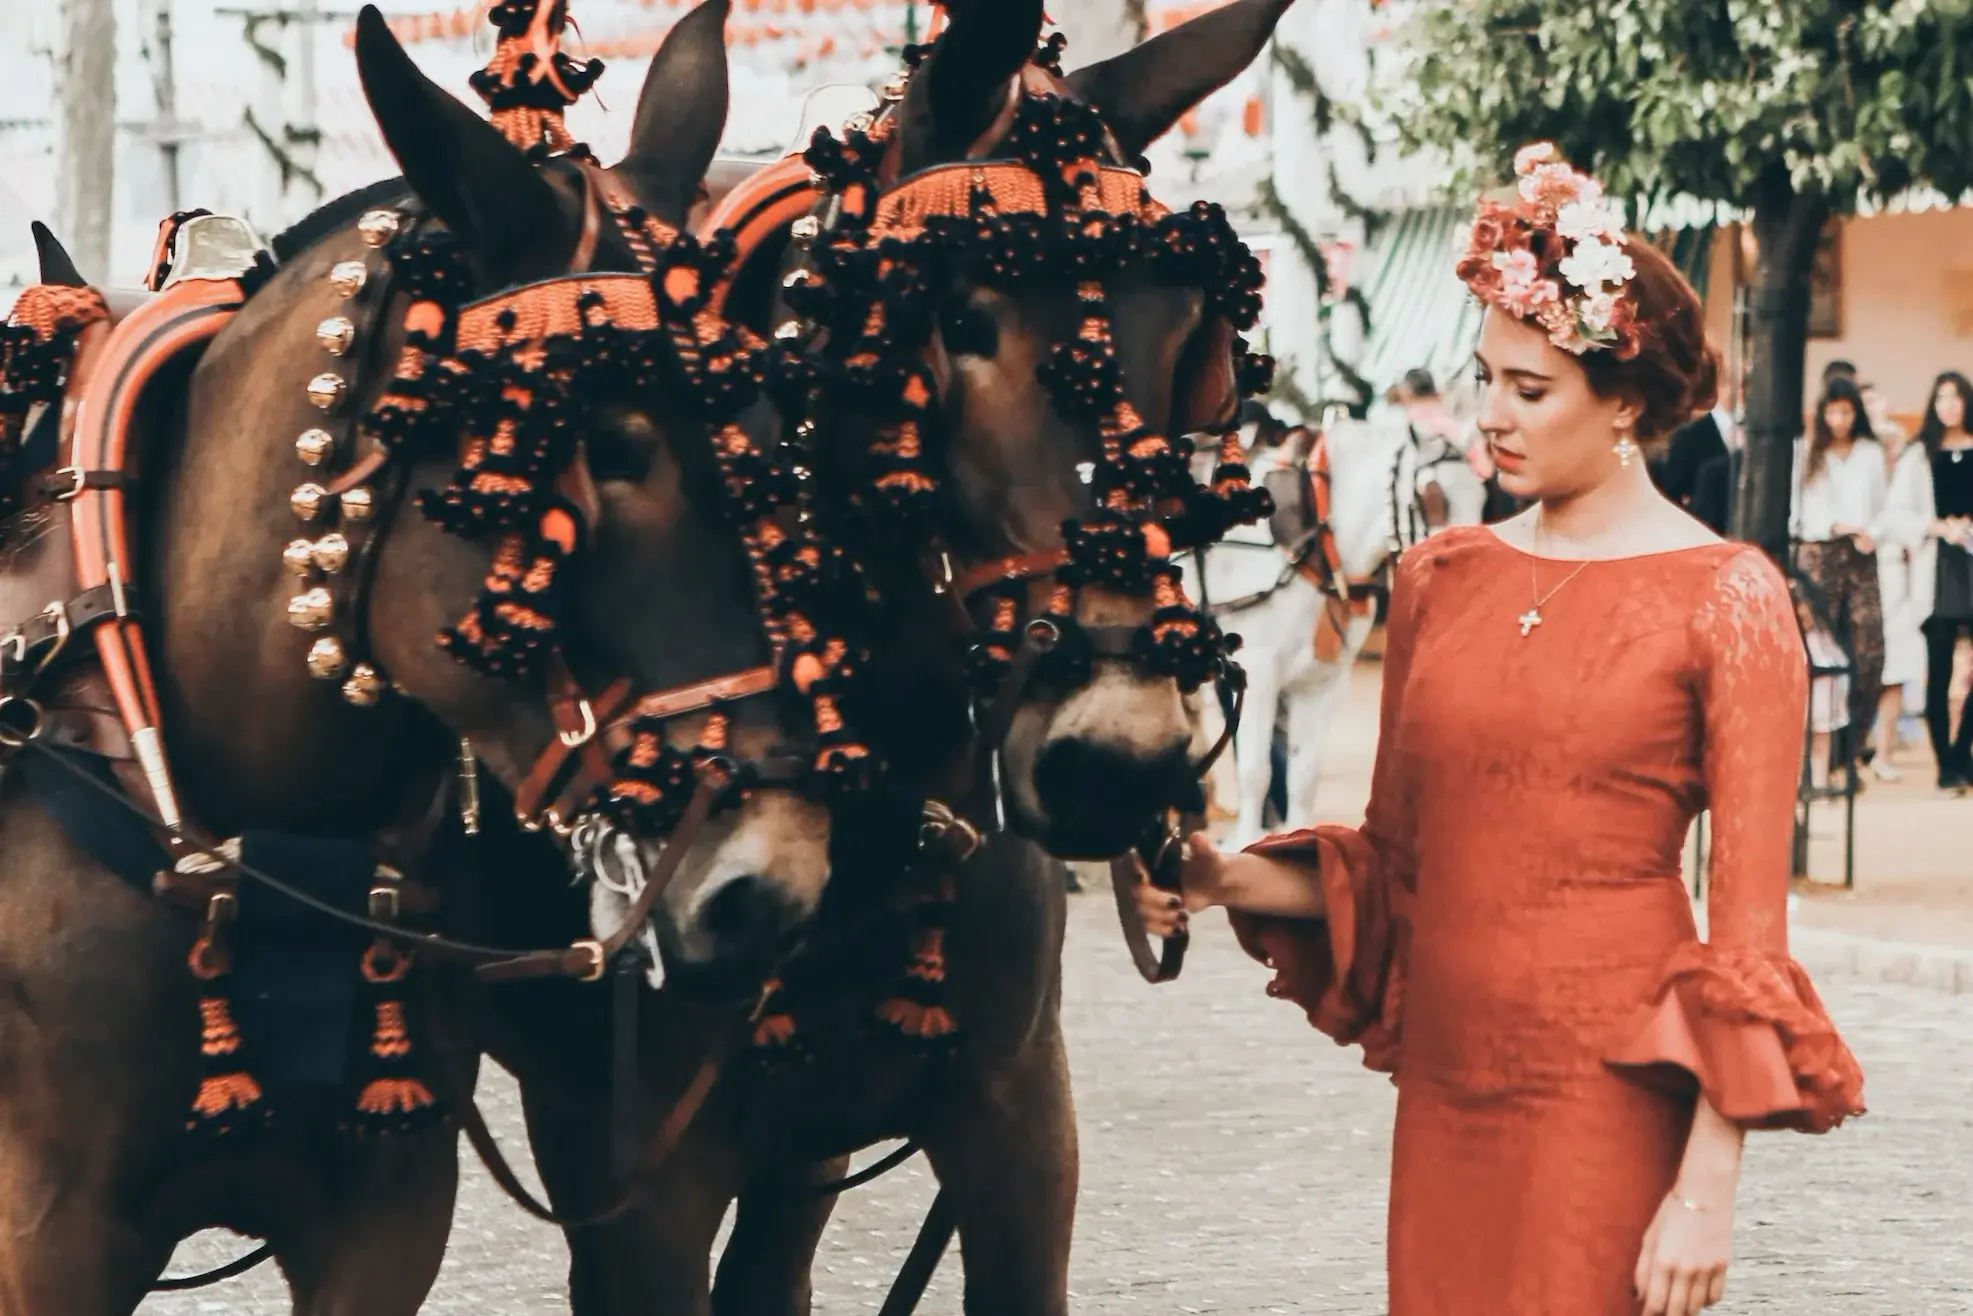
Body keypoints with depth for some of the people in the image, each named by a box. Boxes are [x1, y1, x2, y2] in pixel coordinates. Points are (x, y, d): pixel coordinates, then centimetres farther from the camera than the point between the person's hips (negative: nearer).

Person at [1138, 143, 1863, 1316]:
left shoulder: (1725, 600, -6)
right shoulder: (1442, 579, 8)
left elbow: (1749, 916, -8)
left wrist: (1708, 1190, -13)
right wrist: (1235, 883, -5)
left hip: (1608, 1087, -5)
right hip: (1445, 1076, 5)